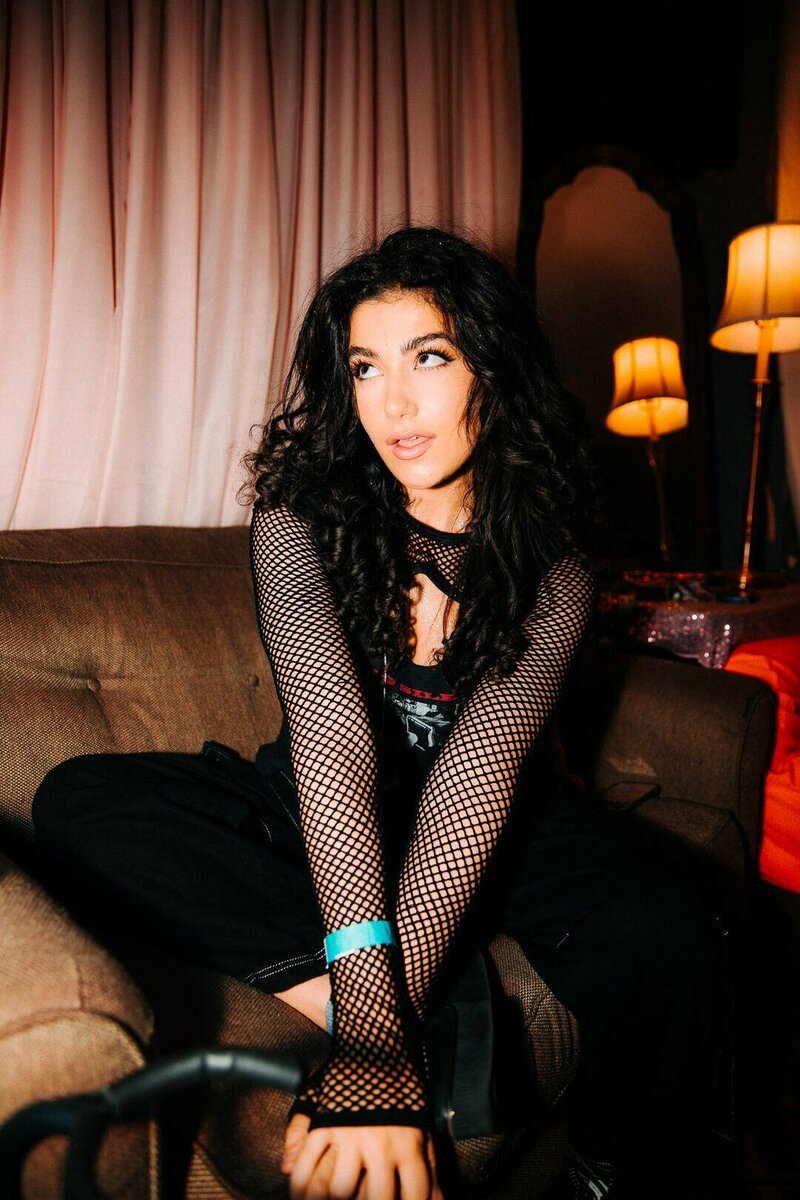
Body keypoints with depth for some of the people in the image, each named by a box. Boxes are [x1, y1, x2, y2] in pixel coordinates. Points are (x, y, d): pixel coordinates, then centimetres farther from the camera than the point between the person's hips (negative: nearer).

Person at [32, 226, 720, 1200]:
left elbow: (478, 773, -29)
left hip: (495, 827, -1)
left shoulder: (552, 564, -15)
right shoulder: (301, 518, -16)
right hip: (320, 818, 2)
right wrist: (374, 1011, -40)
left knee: (659, 939, -32)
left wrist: (375, 1048, -38)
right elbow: (333, 739, -29)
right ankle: (443, 1009, -28)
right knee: (79, 803, -23)